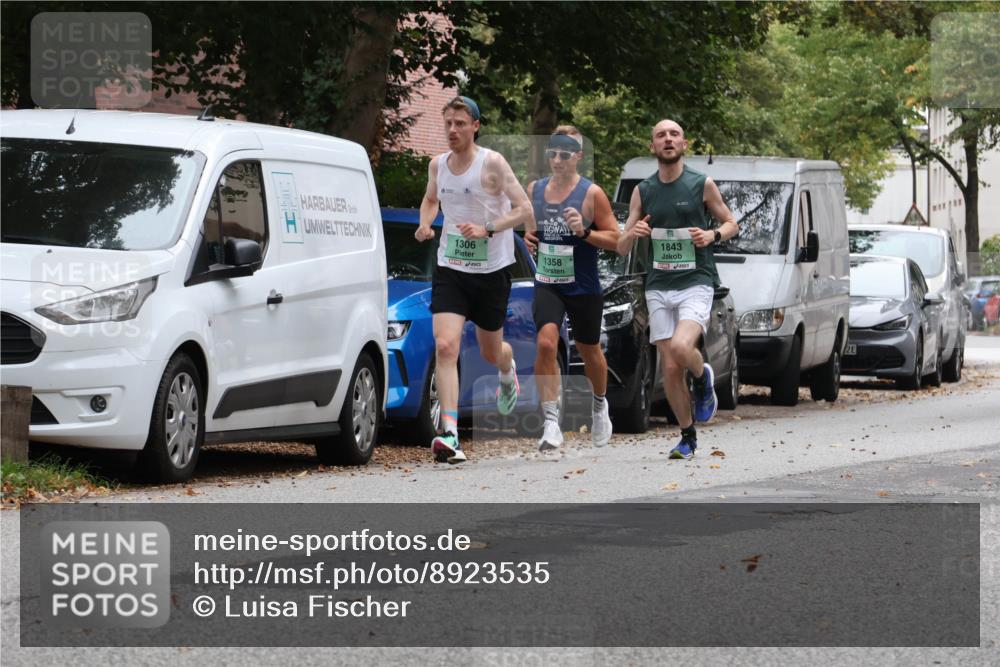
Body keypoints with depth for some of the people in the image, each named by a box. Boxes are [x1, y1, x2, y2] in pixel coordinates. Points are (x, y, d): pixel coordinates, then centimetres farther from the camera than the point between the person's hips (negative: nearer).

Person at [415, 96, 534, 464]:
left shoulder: (492, 163, -12)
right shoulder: (438, 164, 4)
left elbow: (524, 209, -14)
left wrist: (487, 229, -26)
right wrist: (425, 224, 4)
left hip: (491, 270, -2)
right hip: (450, 269, 2)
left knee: (491, 352, 14)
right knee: (445, 346, -18)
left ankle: (508, 373, 55)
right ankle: (449, 434, -25)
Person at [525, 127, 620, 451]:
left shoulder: (592, 193, -10)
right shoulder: (535, 189, 4)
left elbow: (615, 239, -9)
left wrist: (584, 231, -24)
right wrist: (528, 236, -1)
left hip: (584, 287, -2)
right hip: (547, 285, 2)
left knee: (589, 351, 16)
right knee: (545, 344, -20)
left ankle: (600, 405, 45)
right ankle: (551, 422, -21)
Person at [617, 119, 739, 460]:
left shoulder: (702, 185, 0)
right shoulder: (642, 192, 8)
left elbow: (732, 224, 12)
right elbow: (621, 248, 10)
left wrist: (714, 235, -10)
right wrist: (632, 234, -13)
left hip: (696, 282, -3)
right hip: (658, 287, 3)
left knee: (681, 346, -28)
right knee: (670, 368, 1)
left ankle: (703, 379, 5)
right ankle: (688, 437, 16)